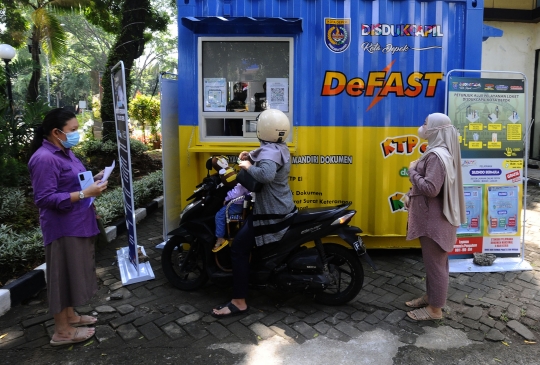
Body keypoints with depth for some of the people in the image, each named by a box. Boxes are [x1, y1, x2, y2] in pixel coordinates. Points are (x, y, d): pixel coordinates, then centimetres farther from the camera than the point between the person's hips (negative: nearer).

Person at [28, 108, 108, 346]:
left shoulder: (64, 152, 10)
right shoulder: (44, 159, -21)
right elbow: (44, 199, -25)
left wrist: (94, 180, 3)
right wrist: (85, 194, -27)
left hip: (77, 224, 10)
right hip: (62, 227, -10)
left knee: (74, 271, 20)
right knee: (63, 275, 2)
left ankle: (69, 316, 36)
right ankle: (62, 331, 16)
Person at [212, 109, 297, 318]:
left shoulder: (269, 151, -22)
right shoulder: (281, 148, 8)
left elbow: (266, 175, -43)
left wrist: (248, 166, -25)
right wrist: (250, 155, 9)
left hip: (271, 215, -11)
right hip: (285, 209, 11)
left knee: (239, 250, -6)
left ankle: (239, 302, -2)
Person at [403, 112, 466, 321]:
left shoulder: (437, 155, -21)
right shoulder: (436, 152, 12)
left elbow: (430, 188, -27)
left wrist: (412, 171, -14)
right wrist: (410, 195, 8)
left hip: (435, 219, -11)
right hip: (431, 217, 11)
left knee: (435, 262, 1)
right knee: (431, 261, 20)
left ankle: (435, 309, 14)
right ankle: (430, 297, 35)